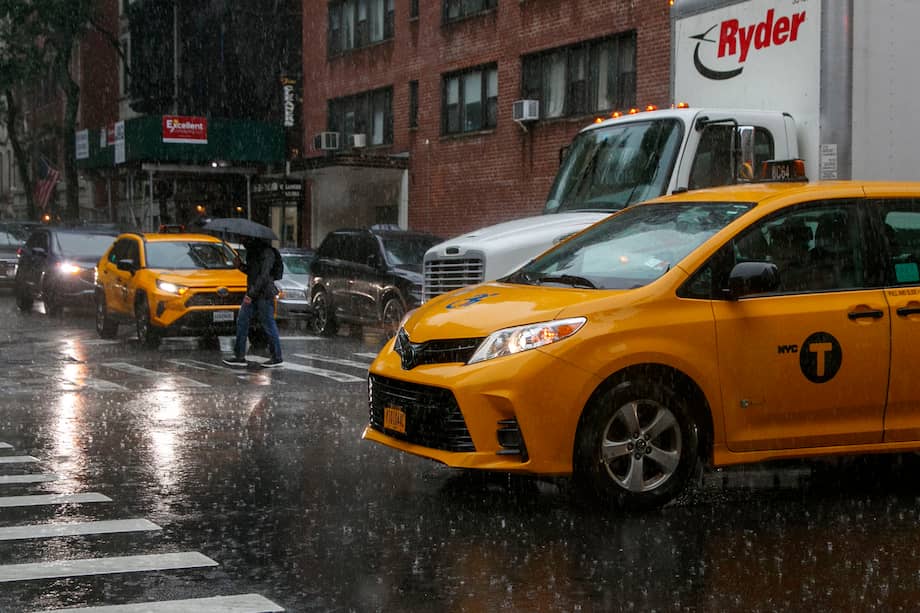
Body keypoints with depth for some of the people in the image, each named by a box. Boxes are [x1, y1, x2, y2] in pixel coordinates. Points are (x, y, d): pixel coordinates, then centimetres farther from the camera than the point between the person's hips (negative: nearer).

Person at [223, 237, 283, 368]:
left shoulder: (266, 252, -14)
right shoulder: (252, 251, 13)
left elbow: (264, 275, -20)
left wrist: (252, 294, -22)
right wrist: (241, 265, 2)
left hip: (264, 293, -9)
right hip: (252, 293, 9)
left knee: (268, 325, -2)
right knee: (241, 322, 6)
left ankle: (277, 358, 7)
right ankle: (239, 356, 10)